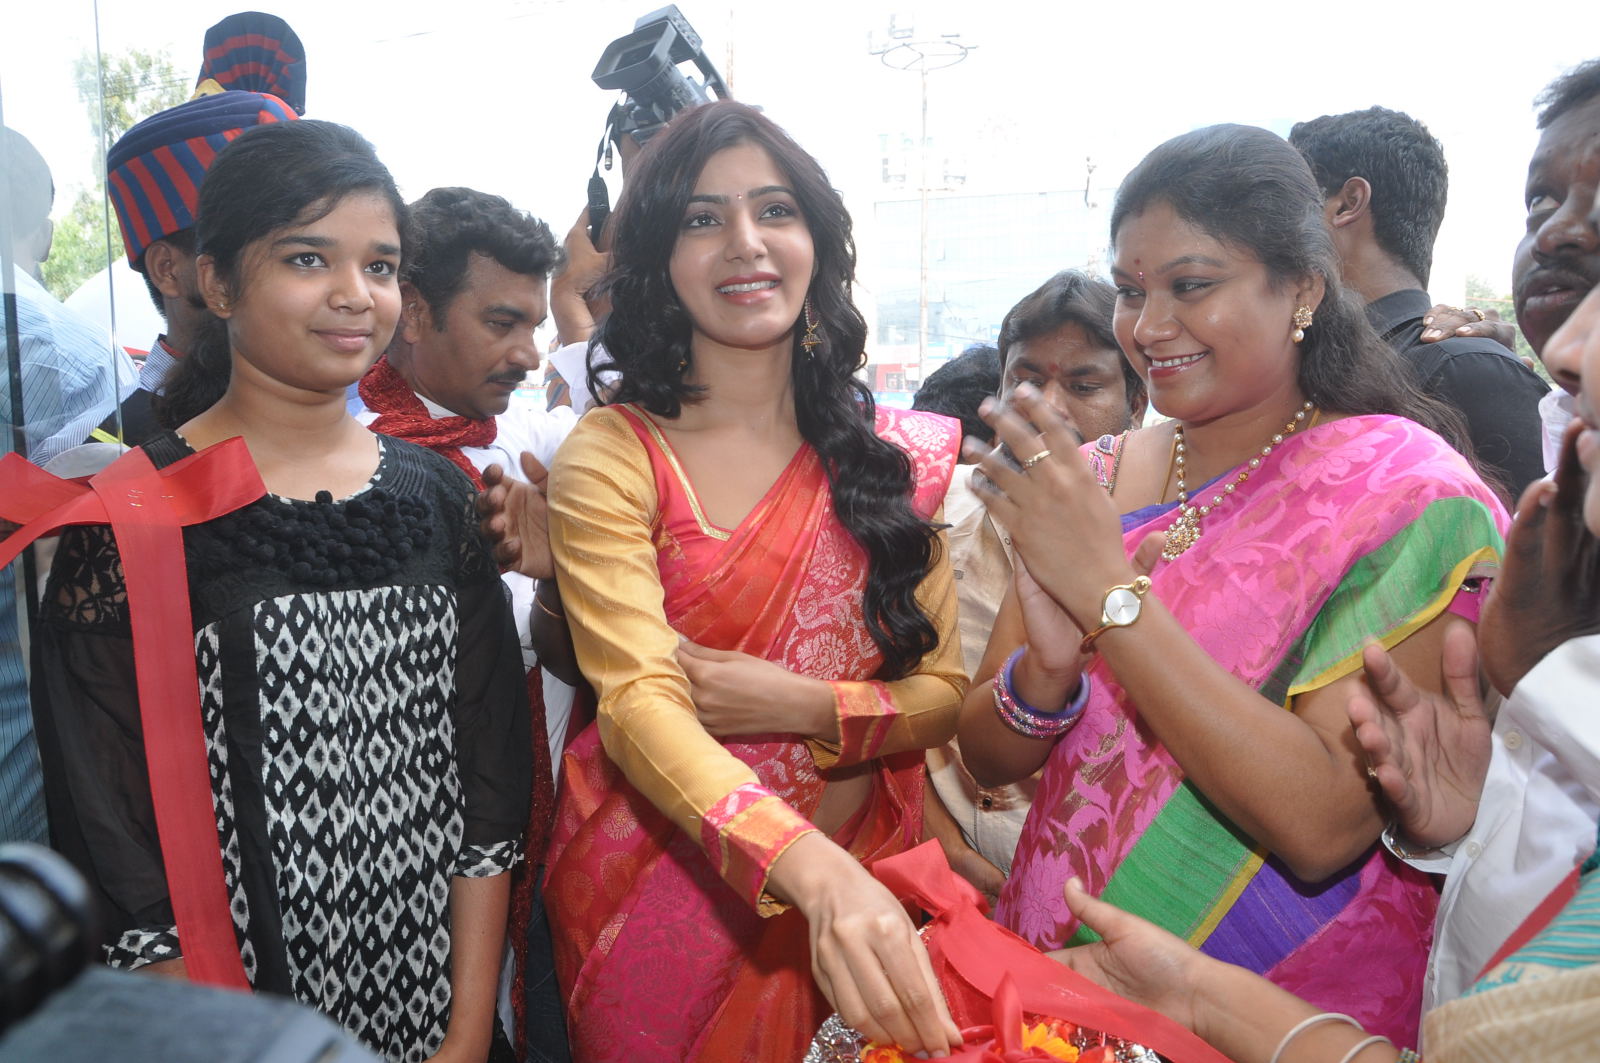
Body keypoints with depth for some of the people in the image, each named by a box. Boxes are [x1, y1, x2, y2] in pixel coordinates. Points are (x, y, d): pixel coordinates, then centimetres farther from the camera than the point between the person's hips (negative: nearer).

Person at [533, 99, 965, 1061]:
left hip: (866, 882, 3)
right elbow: (638, 702, -23)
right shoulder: (611, 458, -11)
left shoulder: (894, 453, 0)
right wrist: (817, 872, -38)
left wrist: (800, 706, -20)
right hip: (664, 891, -2)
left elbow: (944, 691, -1)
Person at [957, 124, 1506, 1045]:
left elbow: (1325, 828, -25)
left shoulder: (1409, 496, -15)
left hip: (1288, 1018, -4)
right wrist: (1051, 666, -23)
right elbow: (988, 757, -3)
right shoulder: (1097, 478, -3)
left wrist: (1111, 592, -28)